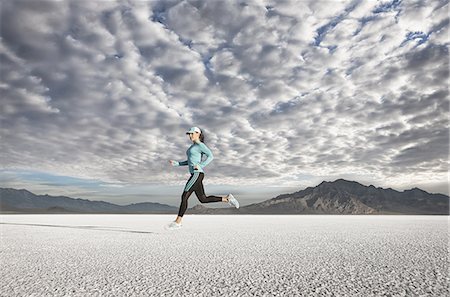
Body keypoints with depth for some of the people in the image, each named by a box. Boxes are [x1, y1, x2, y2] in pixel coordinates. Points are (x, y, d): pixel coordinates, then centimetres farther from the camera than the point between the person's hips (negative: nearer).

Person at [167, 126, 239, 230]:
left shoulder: (200, 144, -5)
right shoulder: (193, 146, 23)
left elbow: (211, 156, -15)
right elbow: (190, 162, 27)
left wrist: (200, 166, -21)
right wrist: (176, 163, 17)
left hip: (197, 174, -10)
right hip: (195, 175, 10)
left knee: (184, 196, -9)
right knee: (203, 199, 10)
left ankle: (178, 222, -4)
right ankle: (227, 199, 15)